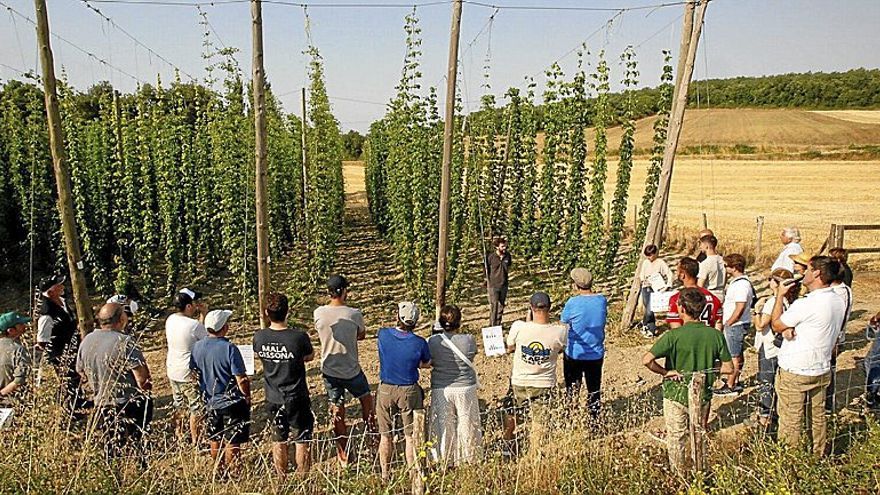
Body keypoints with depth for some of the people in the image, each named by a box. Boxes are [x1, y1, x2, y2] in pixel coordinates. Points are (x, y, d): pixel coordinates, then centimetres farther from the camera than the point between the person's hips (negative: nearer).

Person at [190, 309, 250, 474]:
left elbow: (194, 372, 7)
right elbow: (241, 379, -20)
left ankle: (219, 471, 34)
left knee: (215, 440, 20)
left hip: (211, 402, 6)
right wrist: (247, 396, -3)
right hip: (232, 402, -6)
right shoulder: (229, 348, -23)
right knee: (232, 442, 7)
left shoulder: (197, 347, -6)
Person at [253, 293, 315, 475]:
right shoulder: (299, 337, -21)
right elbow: (310, 357, -3)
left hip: (273, 399, 4)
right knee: (302, 440, 12)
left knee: (278, 440, 19)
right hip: (296, 398, -4)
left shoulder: (259, 337, -11)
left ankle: (281, 479, 31)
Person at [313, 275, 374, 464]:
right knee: (366, 399, 23)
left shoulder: (319, 313, -9)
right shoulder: (354, 314, -16)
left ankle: (343, 455, 22)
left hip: (329, 370, 3)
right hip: (352, 370, -2)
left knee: (337, 411, 12)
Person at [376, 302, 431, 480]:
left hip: (385, 390, 2)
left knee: (385, 436, 15)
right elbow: (426, 364, 2)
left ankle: (385, 476, 26)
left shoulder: (383, 335, -12)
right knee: (411, 436, 11)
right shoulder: (419, 343, -16)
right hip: (409, 391, -2)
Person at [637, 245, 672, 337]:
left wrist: (668, 285, -21)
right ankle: (652, 329, 13)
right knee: (648, 309, 4)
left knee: (650, 309, -12)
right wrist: (644, 280, -6)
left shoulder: (660, 262, -6)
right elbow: (641, 274, 15)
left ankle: (645, 324, 10)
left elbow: (669, 274, -10)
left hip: (655, 289, -5)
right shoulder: (645, 262, 9)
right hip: (646, 288, 5)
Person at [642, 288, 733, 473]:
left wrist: (666, 372, -14)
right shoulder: (715, 335, -9)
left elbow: (647, 360, -29)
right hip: (704, 394, 4)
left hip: (676, 394, -4)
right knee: (700, 436, 22)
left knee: (676, 439, 12)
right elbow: (728, 368, -2)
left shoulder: (674, 336, -20)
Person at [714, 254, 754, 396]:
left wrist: (728, 323, -17)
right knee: (738, 354, 19)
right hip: (735, 325, 10)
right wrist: (726, 323, 16)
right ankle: (735, 381, 31)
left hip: (736, 325, -10)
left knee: (733, 356, -1)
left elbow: (739, 308, -25)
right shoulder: (736, 281, 10)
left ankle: (730, 386, 6)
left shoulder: (741, 284, -22)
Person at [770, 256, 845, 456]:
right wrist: (790, 328, -7)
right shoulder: (838, 302, 1)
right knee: (818, 416, 21)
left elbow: (776, 325, -11)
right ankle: (819, 455, 34)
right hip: (822, 370, 8)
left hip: (795, 372, -8)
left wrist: (780, 295, -2)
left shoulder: (805, 304, -25)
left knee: (790, 421, 5)